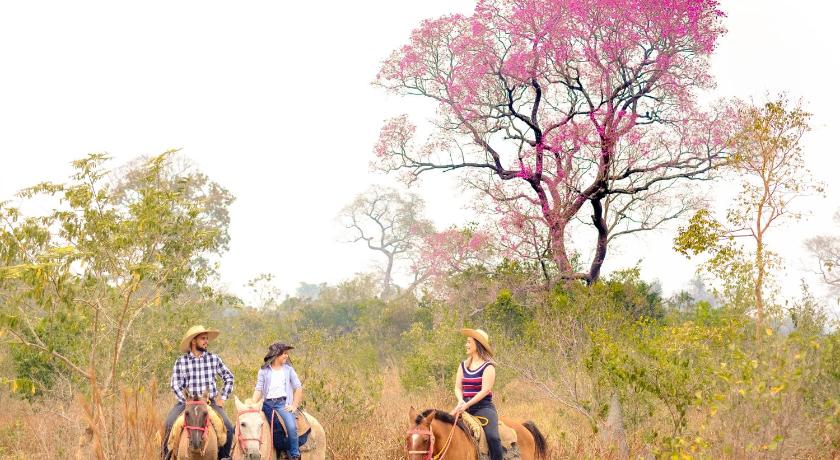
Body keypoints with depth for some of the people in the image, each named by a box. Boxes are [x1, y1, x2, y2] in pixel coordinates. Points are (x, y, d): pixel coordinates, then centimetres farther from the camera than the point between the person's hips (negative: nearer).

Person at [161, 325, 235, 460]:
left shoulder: (214, 359, 5)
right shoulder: (181, 361, 0)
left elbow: (229, 378, 13)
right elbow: (175, 385, 0)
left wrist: (223, 397, 5)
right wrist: (186, 401, -12)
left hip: (211, 402, 1)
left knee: (228, 429, -16)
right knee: (169, 425, -23)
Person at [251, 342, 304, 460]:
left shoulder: (288, 369, 10)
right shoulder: (263, 371, 9)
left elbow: (298, 388, 9)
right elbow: (258, 390, 4)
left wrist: (294, 406, -1)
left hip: (283, 403, -1)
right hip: (267, 404, 1)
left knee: (292, 427, -25)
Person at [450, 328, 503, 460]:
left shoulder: (488, 366, -5)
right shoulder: (463, 365, 13)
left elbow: (485, 390, -14)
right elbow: (458, 387, 9)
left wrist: (467, 405, -22)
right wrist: (461, 401, -13)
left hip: (483, 407, -6)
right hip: (465, 407, 6)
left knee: (492, 436, -26)